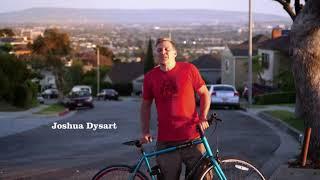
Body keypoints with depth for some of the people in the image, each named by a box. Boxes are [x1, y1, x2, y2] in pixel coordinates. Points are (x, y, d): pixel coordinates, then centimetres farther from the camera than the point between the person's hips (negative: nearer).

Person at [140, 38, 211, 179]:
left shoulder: (189, 69, -1)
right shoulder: (150, 77, 4)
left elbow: (204, 93, 8)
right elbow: (146, 105, 15)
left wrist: (203, 117, -4)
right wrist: (145, 132, 7)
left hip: (192, 137, -1)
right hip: (165, 141, 2)